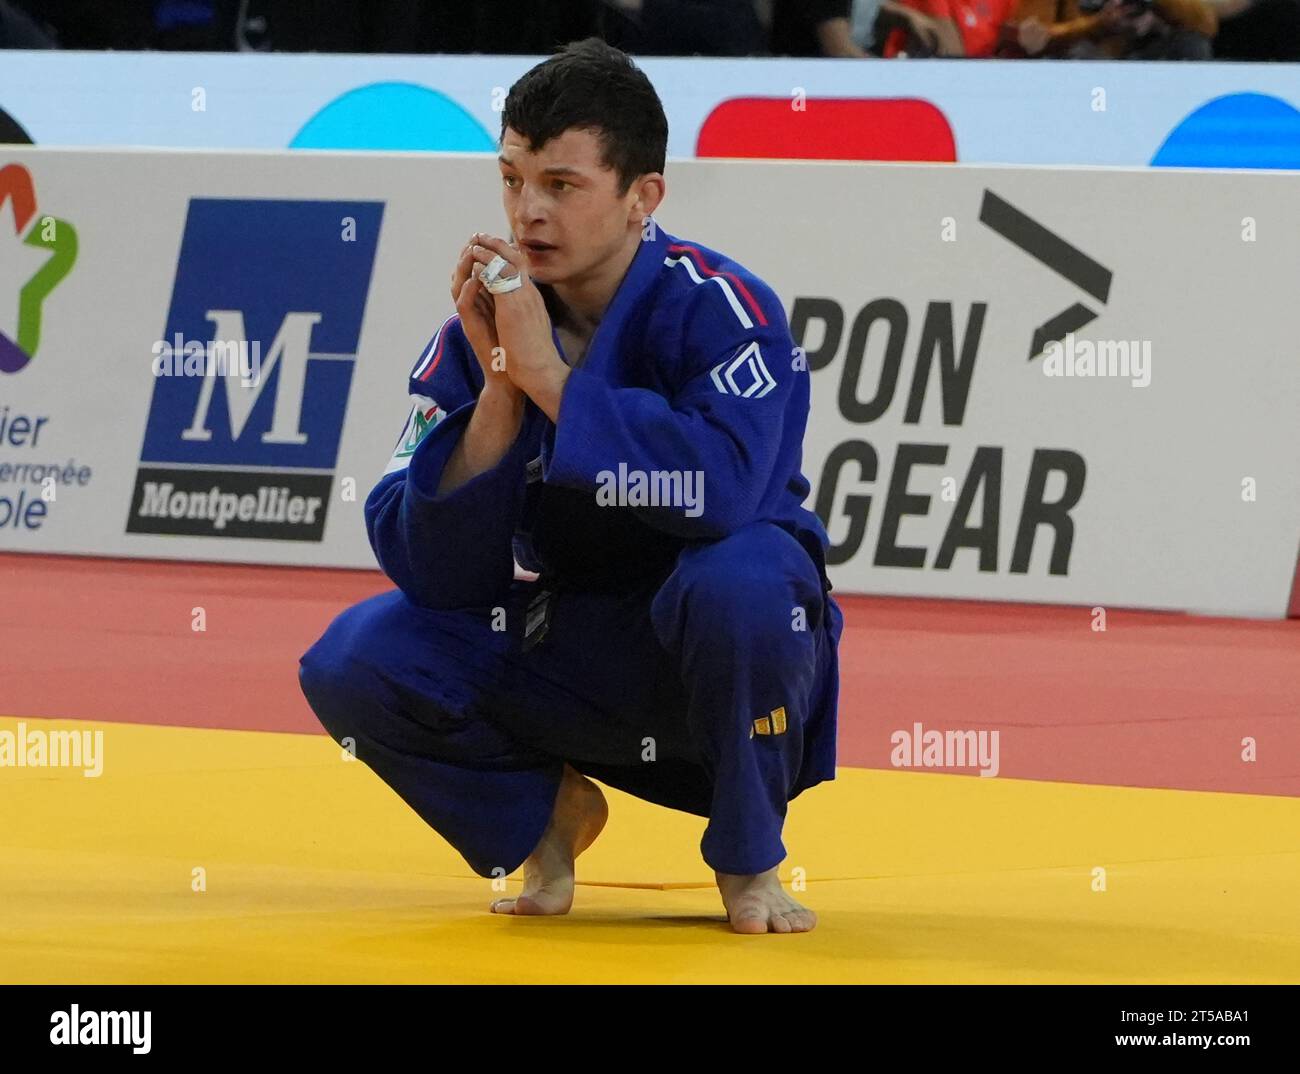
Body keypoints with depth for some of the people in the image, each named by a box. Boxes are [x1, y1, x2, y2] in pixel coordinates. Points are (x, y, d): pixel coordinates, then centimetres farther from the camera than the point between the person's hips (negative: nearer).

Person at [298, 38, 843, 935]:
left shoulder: (718, 309, -18)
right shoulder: (482, 328, -7)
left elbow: (724, 485, -38)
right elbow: (432, 573, -13)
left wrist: (548, 375, -34)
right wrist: (497, 390, -25)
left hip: (721, 663, -4)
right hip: (563, 652, 4)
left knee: (738, 578, -38)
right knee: (353, 662, -18)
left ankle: (748, 858, -10)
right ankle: (544, 814, 11)